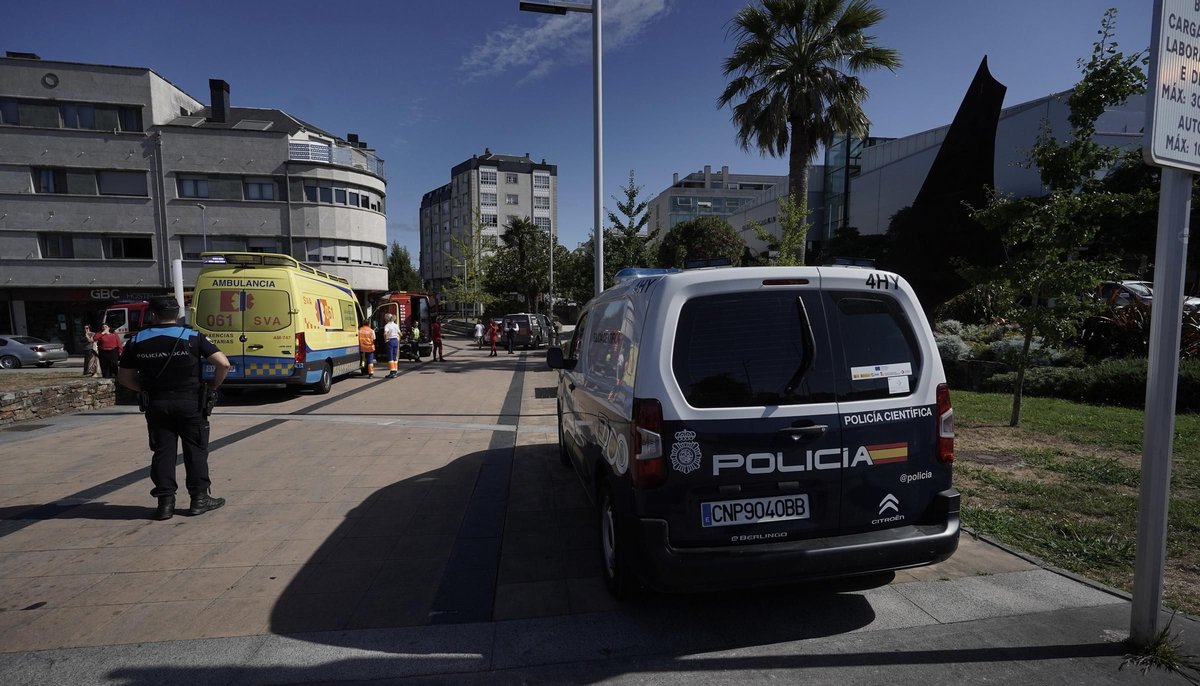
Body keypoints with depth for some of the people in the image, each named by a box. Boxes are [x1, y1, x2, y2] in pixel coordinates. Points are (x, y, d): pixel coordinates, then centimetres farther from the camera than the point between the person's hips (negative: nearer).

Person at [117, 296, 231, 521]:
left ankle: (165, 502, 11)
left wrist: (147, 391, 18)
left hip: (156, 404, 2)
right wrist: (213, 387, 0)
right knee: (195, 450, 6)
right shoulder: (193, 337, -5)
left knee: (163, 452, 9)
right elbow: (223, 363, -13)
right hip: (190, 402, -2)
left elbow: (124, 378, 8)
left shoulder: (137, 341, 4)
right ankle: (199, 498, 9)